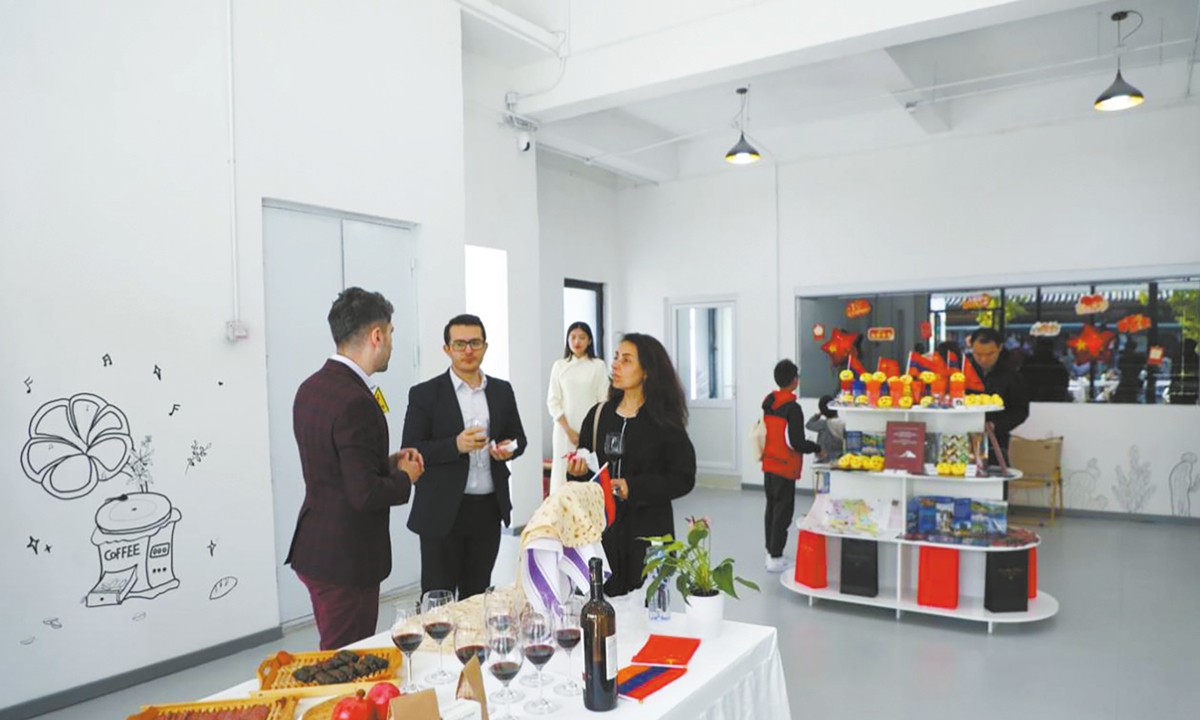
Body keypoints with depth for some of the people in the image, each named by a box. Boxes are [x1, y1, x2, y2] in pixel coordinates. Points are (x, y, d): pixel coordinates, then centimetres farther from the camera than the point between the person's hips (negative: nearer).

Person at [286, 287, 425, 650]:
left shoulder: (312, 386, 5)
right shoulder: (355, 402, -24)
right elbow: (365, 494, -25)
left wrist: (387, 462, 8)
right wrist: (405, 477, -7)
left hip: (315, 549, 9)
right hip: (345, 560, -9)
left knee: (334, 660, 22)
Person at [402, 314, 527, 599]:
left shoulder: (502, 391, 8)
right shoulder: (424, 394, -4)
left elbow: (518, 437, 17)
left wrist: (509, 448, -6)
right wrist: (455, 445, -23)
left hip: (489, 509, 4)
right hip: (442, 512, -3)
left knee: (477, 595, 15)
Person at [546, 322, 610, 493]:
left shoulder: (598, 366, 1)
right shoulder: (559, 366, 6)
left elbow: (604, 401, 0)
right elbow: (553, 401, 3)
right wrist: (568, 429, -7)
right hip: (565, 429, 1)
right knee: (564, 471, -2)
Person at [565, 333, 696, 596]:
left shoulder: (665, 422, -6)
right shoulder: (598, 416, 5)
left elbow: (683, 479, -8)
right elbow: (584, 473, 12)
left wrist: (634, 488, -16)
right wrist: (579, 473, -10)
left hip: (648, 534, -3)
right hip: (602, 528, 3)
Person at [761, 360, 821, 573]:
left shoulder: (768, 403, 4)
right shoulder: (792, 408, -18)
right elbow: (796, 443, -20)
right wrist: (817, 448, -5)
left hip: (768, 465, 7)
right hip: (785, 468, -7)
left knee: (771, 508, 16)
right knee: (783, 512, 0)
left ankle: (771, 553, 24)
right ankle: (776, 558, 4)